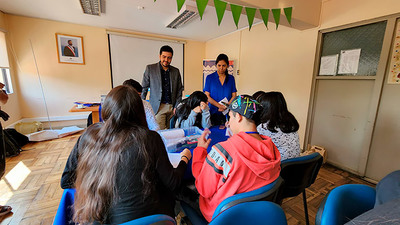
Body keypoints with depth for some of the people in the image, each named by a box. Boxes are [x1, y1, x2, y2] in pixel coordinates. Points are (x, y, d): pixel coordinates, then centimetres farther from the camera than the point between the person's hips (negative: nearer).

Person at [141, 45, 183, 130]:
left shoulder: (176, 71, 10)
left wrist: (177, 106, 2)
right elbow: (144, 88, 4)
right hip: (158, 107, -2)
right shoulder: (150, 68, 3)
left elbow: (179, 90, 11)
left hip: (172, 107, 3)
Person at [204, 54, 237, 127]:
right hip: (213, 112, -1)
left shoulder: (231, 78, 8)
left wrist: (226, 106, -12)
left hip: (227, 112, 2)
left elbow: (234, 96, 6)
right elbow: (207, 96, -3)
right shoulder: (210, 78, 2)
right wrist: (219, 106, -15)